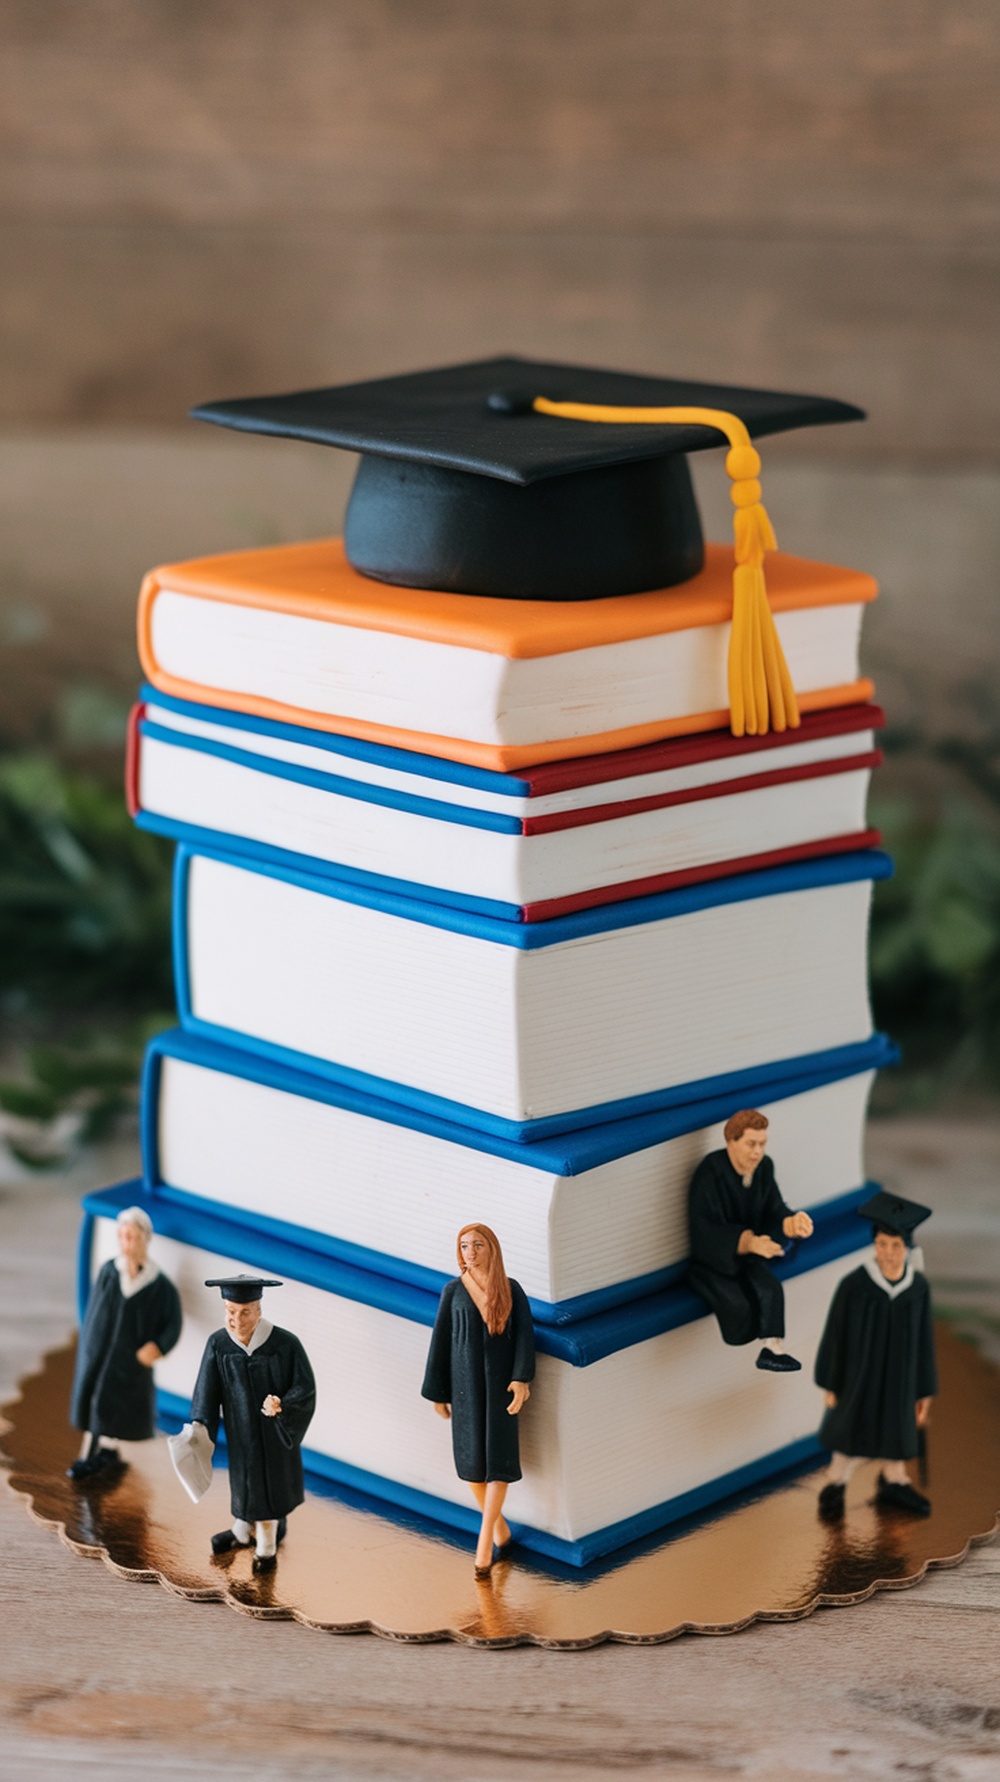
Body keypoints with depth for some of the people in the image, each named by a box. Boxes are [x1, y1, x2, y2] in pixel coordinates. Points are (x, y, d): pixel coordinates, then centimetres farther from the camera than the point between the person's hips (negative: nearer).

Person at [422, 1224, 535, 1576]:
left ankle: (484, 1540, -5)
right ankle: (496, 1520, 27)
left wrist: (522, 1378, -19)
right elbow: (440, 1342, 2)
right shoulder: (453, 1291, 0)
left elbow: (524, 1336, -6)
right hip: (465, 1384, 1)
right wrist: (437, 1393, 2)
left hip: (500, 1383, -1)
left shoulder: (511, 1291, 0)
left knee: (498, 1458, -7)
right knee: (472, 1457, 4)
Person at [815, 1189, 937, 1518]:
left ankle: (893, 1482, 42)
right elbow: (836, 1337, -12)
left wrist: (924, 1392, 3)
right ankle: (835, 1484, 38)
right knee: (852, 1430, 14)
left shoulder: (918, 1287, -12)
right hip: (859, 1376, -2)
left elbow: (923, 1343, -2)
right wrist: (831, 1386, -7)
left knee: (895, 1429, 19)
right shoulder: (854, 1286, -21)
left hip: (899, 1377, 2)